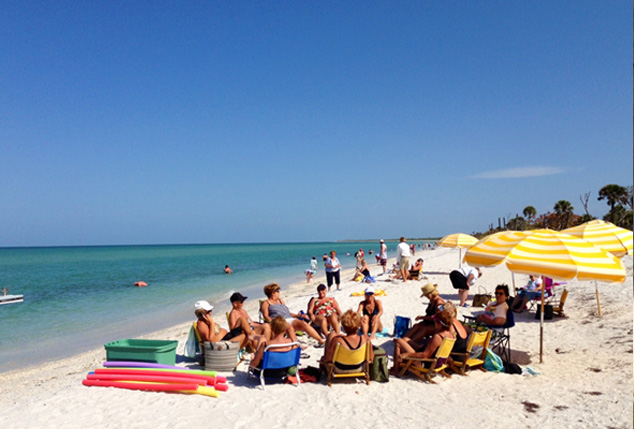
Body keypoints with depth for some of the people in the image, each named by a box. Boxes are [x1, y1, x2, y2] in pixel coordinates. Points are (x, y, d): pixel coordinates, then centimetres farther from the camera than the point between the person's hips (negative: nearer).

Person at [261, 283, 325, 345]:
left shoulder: (281, 301, 33)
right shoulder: (266, 303, 16)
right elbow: (265, 316, 2)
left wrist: (298, 315, 15)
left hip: (290, 319, 5)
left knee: (304, 324, -24)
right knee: (290, 327, -39)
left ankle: (321, 340, -33)